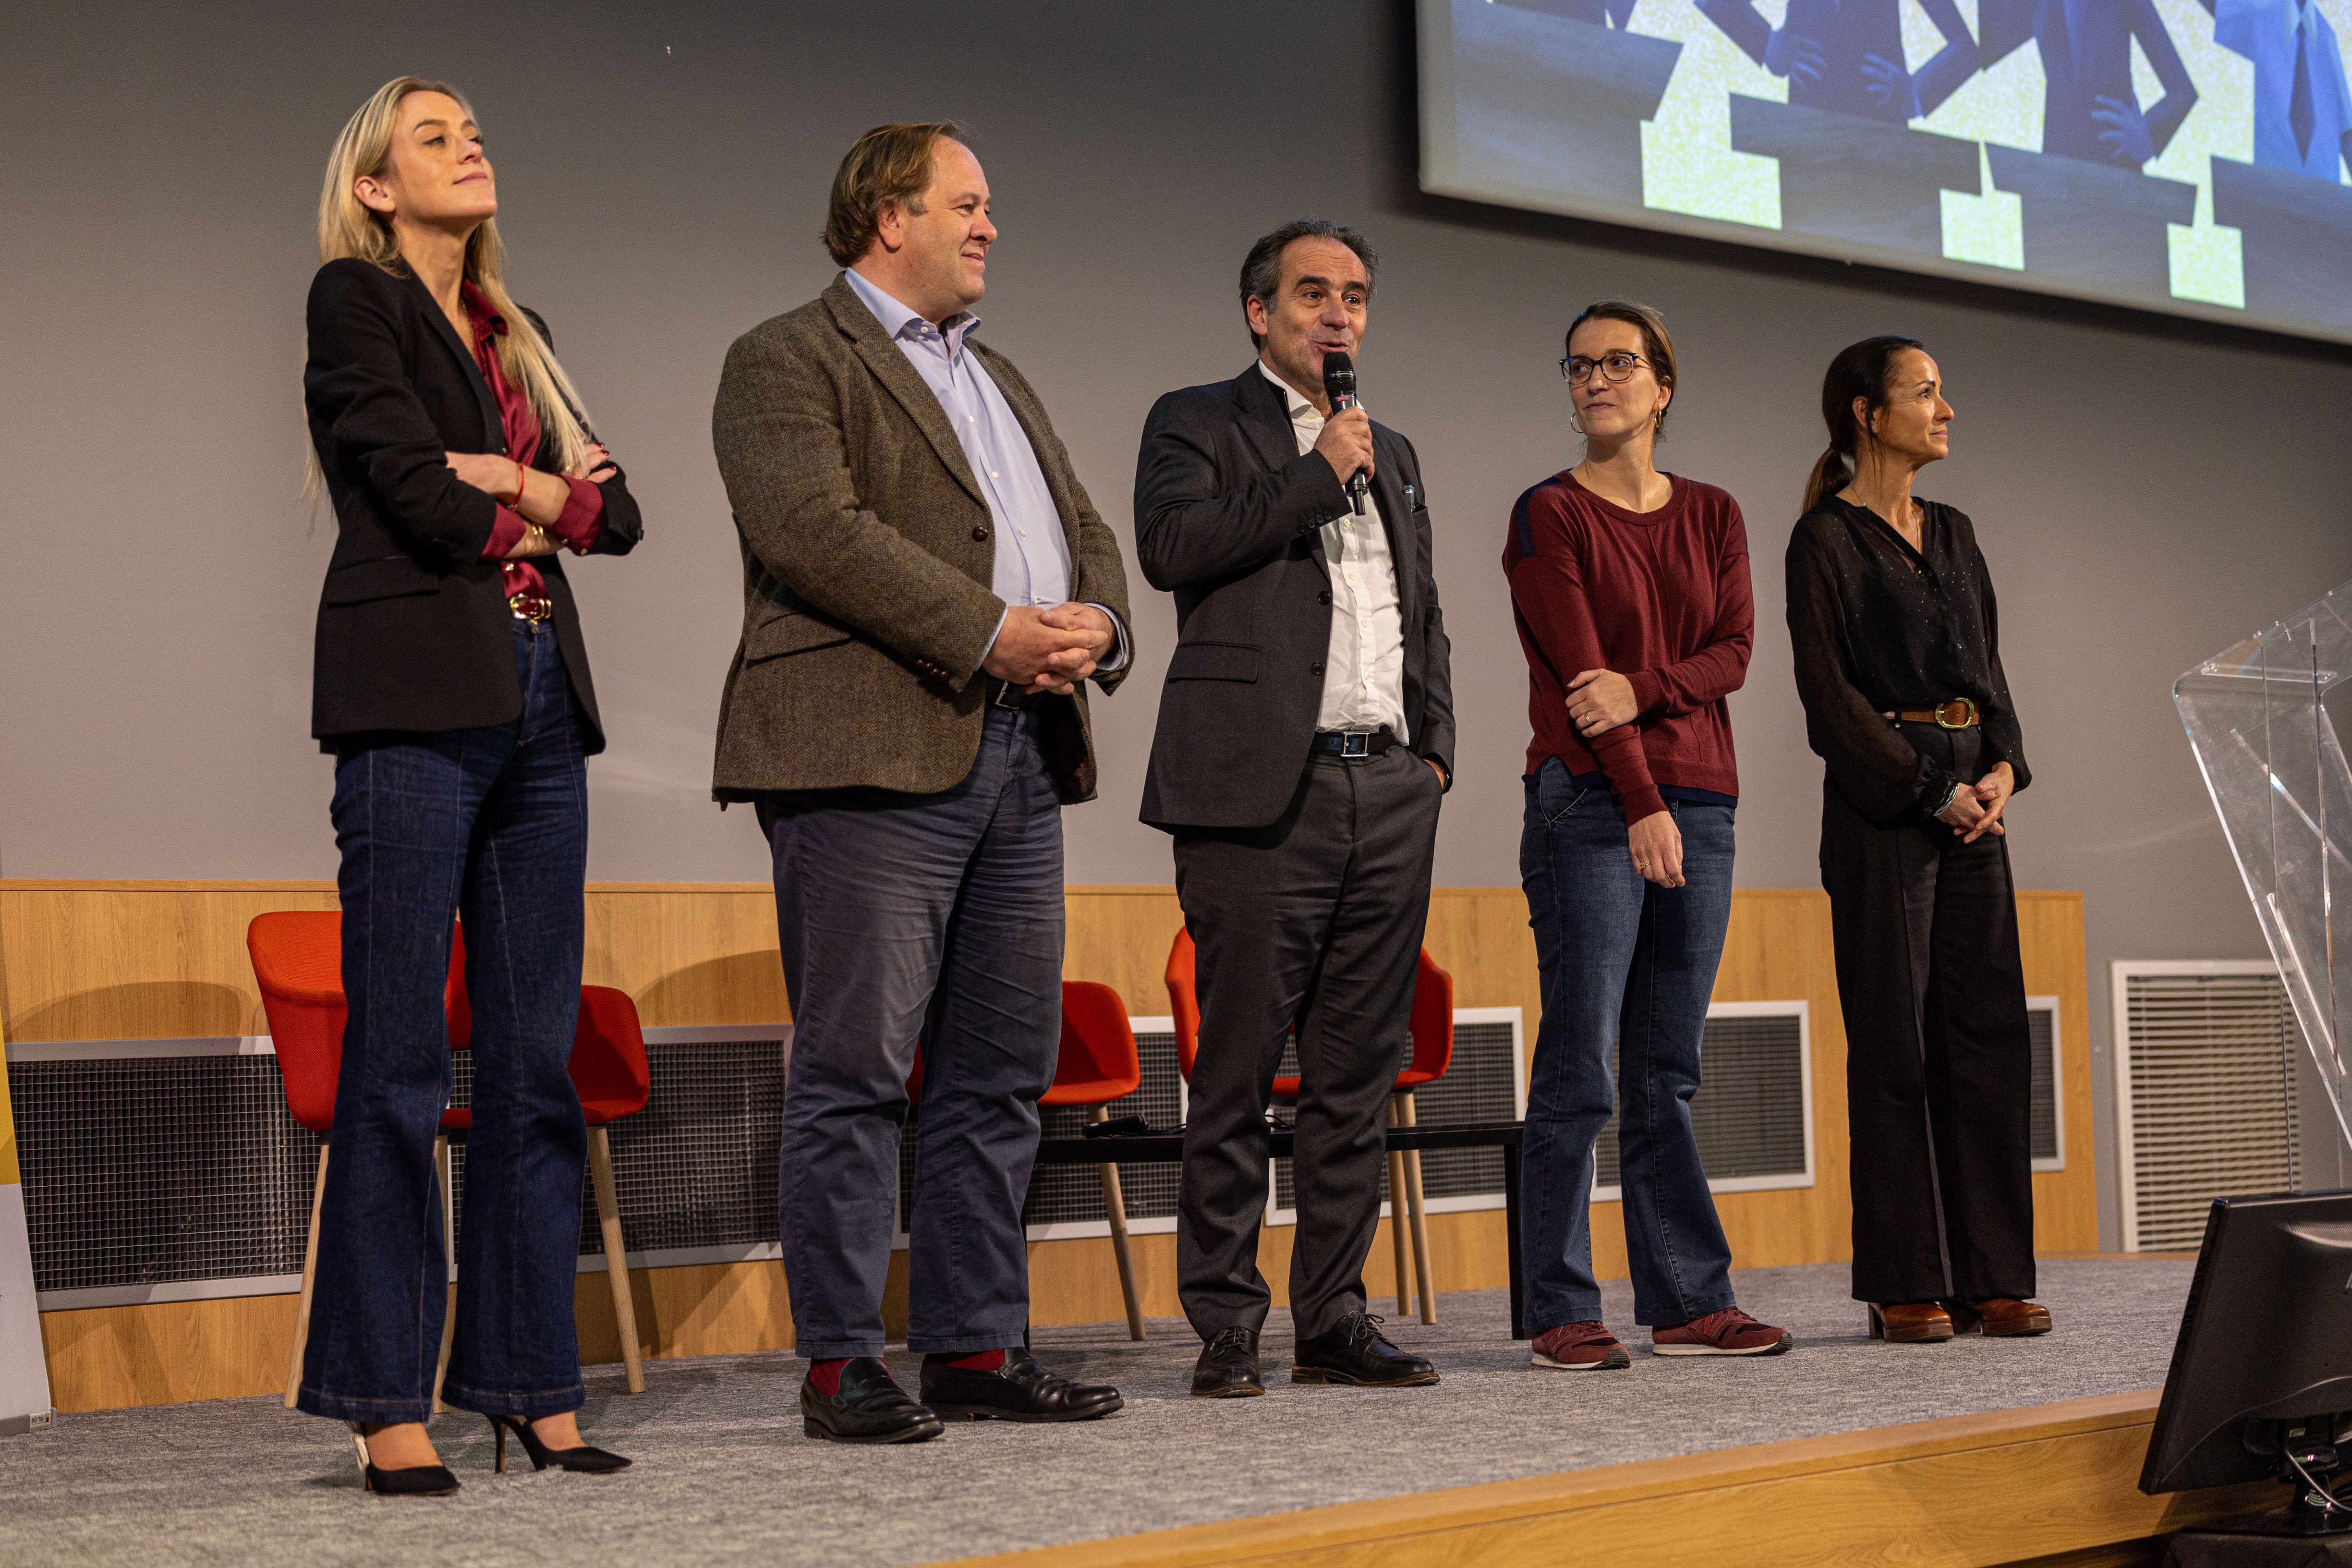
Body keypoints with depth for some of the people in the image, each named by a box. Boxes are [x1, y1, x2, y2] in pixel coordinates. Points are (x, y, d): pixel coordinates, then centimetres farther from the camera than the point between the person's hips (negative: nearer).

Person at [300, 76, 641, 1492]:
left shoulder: (519, 333, 22)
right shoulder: (354, 299, 2)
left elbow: (620, 511, 13)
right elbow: (422, 499, -10)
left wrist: (506, 494, -4)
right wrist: (546, 493, 5)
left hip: (540, 701, 7)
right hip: (420, 697, -7)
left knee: (539, 1057, 5)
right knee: (399, 1060, -7)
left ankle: (532, 1383, 10)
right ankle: (387, 1403, -2)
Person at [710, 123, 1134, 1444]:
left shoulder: (1002, 379, 27)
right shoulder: (789, 361, 1)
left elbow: (1087, 529, 21)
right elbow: (819, 532, -14)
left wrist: (1094, 625, -2)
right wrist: (991, 631, -17)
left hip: (1020, 753, 8)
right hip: (875, 753, -8)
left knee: (1004, 1068, 8)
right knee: (856, 1071, -6)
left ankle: (977, 1346, 15)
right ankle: (841, 1362, -1)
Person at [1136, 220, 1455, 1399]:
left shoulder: (1392, 452, 24)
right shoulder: (1197, 424, 6)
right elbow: (1169, 545, -13)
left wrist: (1433, 747, 15)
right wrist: (1319, 475, -9)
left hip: (1389, 794, 6)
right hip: (1265, 790, -6)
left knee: (1358, 1072, 6)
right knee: (1237, 1070, -4)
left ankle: (1334, 1319, 12)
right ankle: (1225, 1325, 2)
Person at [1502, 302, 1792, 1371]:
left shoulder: (1712, 516, 15)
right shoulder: (1550, 515, 0)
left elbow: (1734, 651, 4)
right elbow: (1577, 666, -8)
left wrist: (1642, 688, -14)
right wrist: (1642, 802, -14)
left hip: (1698, 803, 5)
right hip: (1588, 803, -5)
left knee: (1668, 1071, 8)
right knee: (1579, 1063, -6)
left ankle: (1689, 1302, 10)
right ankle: (1562, 1312, -3)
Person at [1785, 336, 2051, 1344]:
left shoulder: (1954, 533, 17)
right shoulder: (1826, 539, -4)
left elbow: (1989, 664, 17)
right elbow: (1829, 694, -10)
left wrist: (2003, 768, 0)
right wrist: (1932, 789, -13)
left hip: (1972, 797, 7)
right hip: (1880, 805, -7)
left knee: (1987, 1033, 4)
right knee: (1894, 1041, -4)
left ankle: (1991, 1277, 10)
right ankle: (1903, 1287, 1)